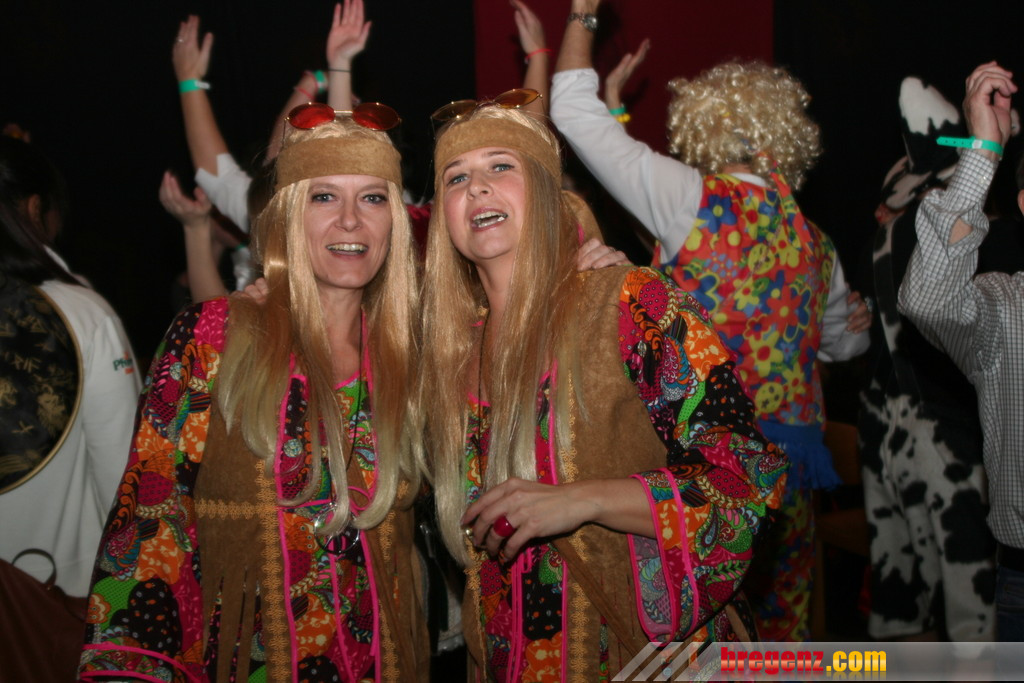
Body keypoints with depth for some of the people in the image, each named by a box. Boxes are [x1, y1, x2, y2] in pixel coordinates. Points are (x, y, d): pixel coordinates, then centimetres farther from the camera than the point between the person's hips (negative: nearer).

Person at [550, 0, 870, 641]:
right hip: (793, 461, 6)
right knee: (780, 617, 18)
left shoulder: (698, 201, -7)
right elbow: (845, 341, 28)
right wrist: (855, 315, 51)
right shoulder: (818, 244, 10)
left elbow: (575, 112, -3)